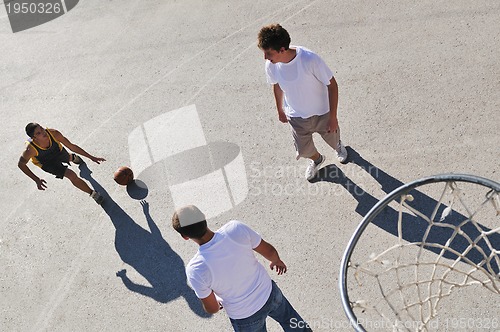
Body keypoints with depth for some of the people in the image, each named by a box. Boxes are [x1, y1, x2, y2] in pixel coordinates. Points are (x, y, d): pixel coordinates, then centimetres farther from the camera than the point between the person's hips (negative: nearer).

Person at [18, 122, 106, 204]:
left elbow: (72, 146, -27)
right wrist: (37, 180, -31)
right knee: (72, 176, -15)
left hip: (58, 151, 3)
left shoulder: (54, 133, -38)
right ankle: (93, 193, 5)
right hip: (47, 163, -3)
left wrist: (91, 157, -26)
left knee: (68, 158, 37)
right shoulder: (30, 149, -42)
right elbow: (21, 164, -23)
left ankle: (73, 157, 78)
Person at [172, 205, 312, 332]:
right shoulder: (236, 228, -29)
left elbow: (212, 309, -16)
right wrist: (277, 261, 12)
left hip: (245, 317, -2)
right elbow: (269, 251, -12)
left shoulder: (194, 270, -32)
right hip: (270, 294, 2)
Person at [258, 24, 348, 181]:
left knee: (332, 139, 25)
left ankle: (339, 146, 65)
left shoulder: (310, 59, -35)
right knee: (304, 150, 18)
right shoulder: (271, 65, -21)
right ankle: (316, 159, 56)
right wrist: (280, 110, 15)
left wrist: (333, 117, -19)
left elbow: (332, 85, -23)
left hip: (321, 113, -3)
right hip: (296, 117, 3)